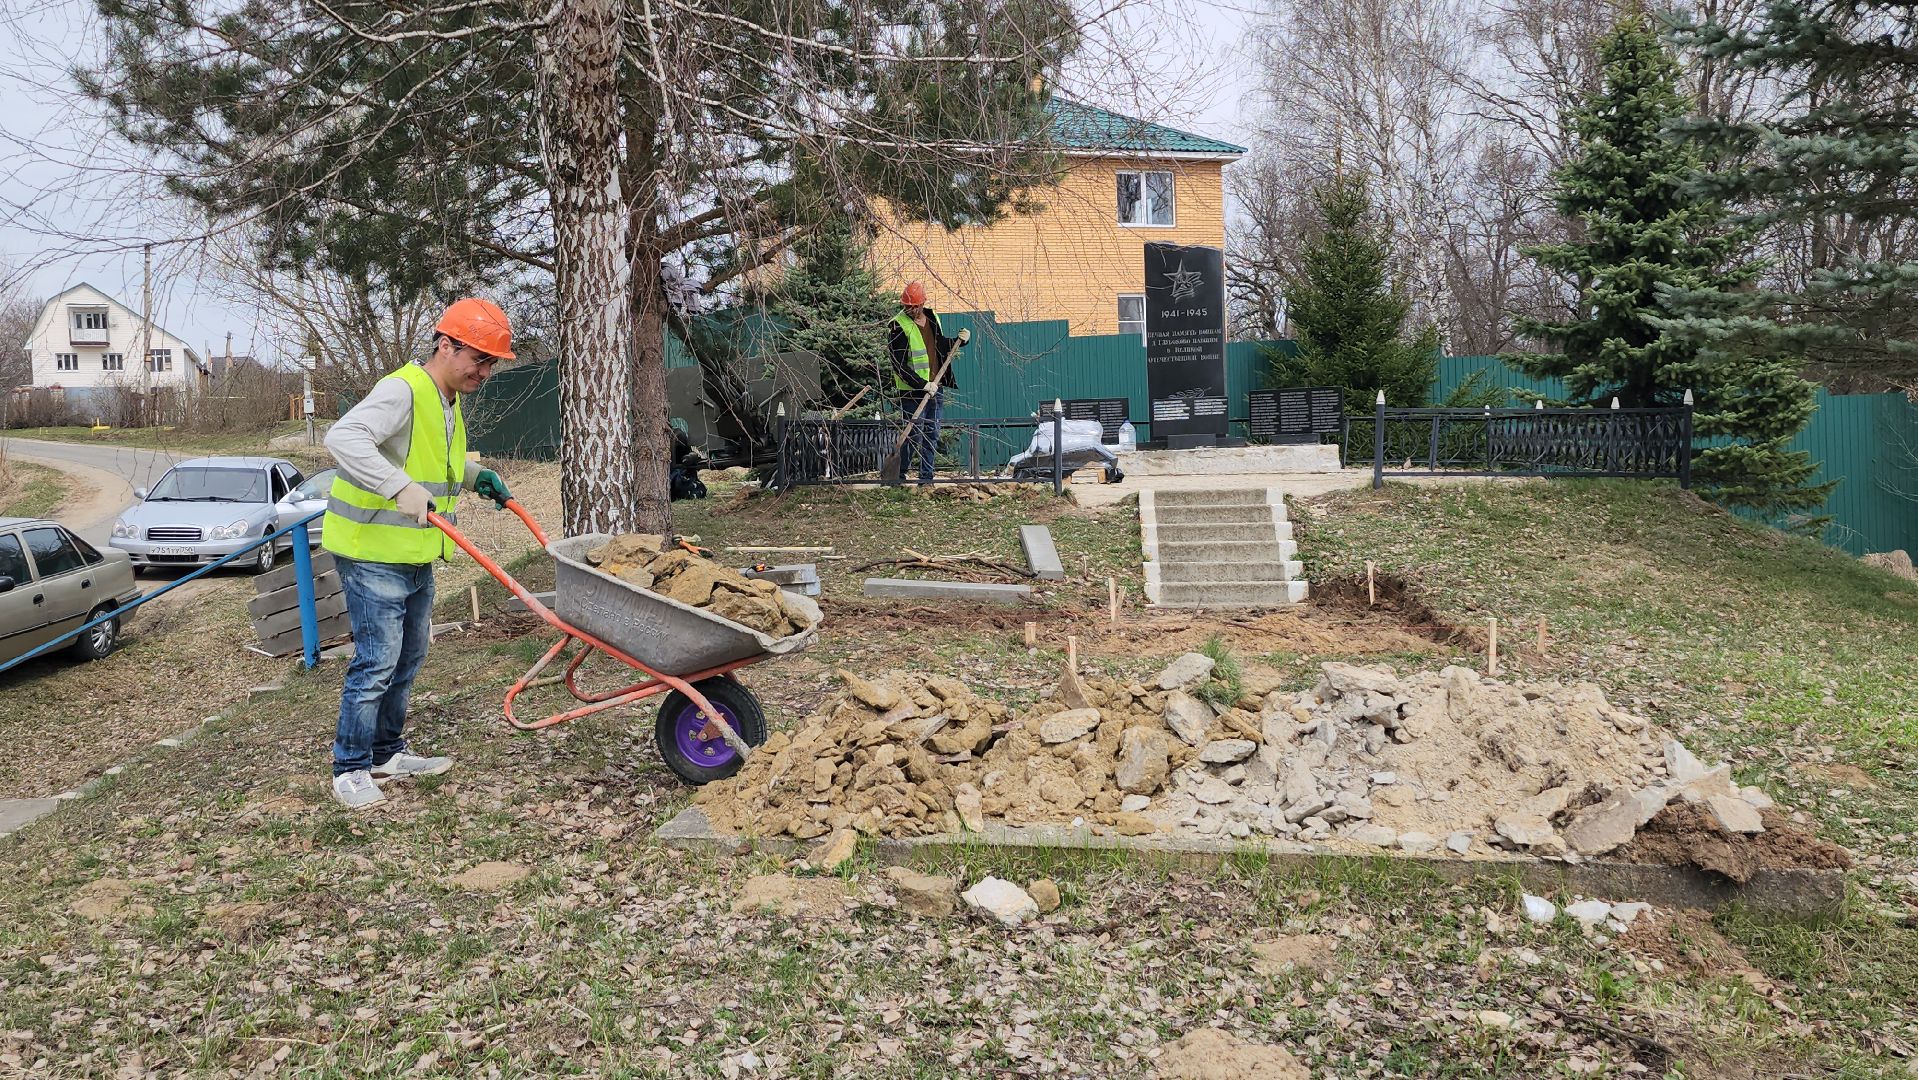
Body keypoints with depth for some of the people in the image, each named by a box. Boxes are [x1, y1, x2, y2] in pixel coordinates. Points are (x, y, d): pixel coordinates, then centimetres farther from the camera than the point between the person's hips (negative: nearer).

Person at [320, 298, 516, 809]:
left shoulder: (447, 401, 12)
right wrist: (400, 487, -44)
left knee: (407, 659, 17)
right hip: (372, 552, -10)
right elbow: (342, 438, -35)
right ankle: (350, 767, 7)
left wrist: (476, 476, 16)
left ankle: (388, 752, 31)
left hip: (416, 556, 10)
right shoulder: (401, 391, -20)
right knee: (377, 662, -6)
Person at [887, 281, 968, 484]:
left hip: (936, 388, 6)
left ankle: (926, 475, 17)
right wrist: (922, 384, -22)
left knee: (932, 434, 9)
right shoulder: (899, 326, -12)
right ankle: (897, 474, 4)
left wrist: (959, 340, 8)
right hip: (912, 391, -6)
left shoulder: (932, 318, 8)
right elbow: (899, 366, -17)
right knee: (915, 435, -8)